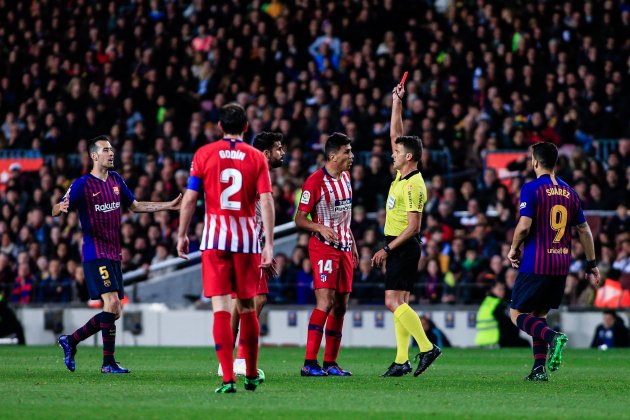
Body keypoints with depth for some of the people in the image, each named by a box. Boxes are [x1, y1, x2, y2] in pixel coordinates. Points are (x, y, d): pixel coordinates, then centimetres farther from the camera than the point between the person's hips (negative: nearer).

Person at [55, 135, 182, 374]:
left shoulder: (115, 180, 13)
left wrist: (168, 206, 20)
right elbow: (55, 211, -8)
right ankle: (108, 362, -14)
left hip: (114, 255, 8)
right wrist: (61, 208, -33)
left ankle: (70, 341, 22)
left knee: (114, 313, 7)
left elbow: (135, 206, 25)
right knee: (112, 303, -19)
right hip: (95, 253, -8)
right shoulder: (83, 184, -7)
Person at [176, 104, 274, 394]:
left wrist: (182, 234, 11)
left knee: (221, 308, -4)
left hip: (215, 239, -1)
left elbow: (189, 198, 0)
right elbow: (266, 201, -5)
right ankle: (251, 375, 24)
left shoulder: (204, 154, 2)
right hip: (247, 239, 1)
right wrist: (269, 244, -6)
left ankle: (228, 378, -14)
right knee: (247, 307, 14)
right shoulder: (256, 158, 3)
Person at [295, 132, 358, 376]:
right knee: (326, 302, -18)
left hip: (344, 248, 8)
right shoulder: (315, 182, -13)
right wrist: (320, 228, -28)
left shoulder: (346, 177, 13)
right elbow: (300, 219, -11)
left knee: (341, 306, 7)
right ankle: (309, 363, -19)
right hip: (323, 247, -8)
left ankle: (330, 362, 13)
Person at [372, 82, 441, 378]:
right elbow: (395, 134, 18)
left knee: (394, 302, -14)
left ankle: (426, 347, -15)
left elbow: (414, 226, -20)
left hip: (404, 247, -9)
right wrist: (397, 103, 13)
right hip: (398, 247, 9)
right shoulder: (402, 174, 8)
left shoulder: (413, 185, -17)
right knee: (399, 303, 6)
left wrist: (387, 249, -19)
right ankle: (402, 361, 5)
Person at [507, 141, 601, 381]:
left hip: (536, 264, -6)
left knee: (517, 314, 2)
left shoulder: (531, 188, -8)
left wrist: (513, 249, 2)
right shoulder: (569, 192, 11)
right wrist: (591, 265, 21)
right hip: (561, 266, 6)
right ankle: (540, 368, 5)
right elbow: (584, 231, 14)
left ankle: (553, 337, -24)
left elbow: (524, 226, -16)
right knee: (538, 315, 16)